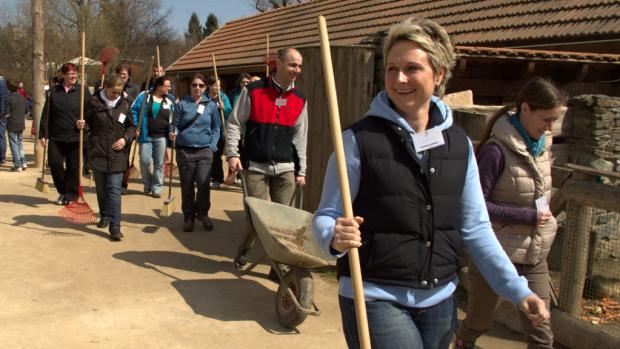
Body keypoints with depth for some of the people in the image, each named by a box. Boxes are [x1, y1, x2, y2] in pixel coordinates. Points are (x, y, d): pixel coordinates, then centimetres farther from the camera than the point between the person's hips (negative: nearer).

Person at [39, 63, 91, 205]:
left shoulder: (83, 91, 1)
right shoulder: (54, 91, 7)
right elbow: (46, 114, 7)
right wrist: (43, 134, 3)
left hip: (76, 137, -2)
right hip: (56, 137, 2)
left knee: (73, 167, 3)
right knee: (55, 164, 1)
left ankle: (70, 196, 16)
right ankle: (63, 191, 23)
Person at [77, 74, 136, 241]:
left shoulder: (124, 104, 1)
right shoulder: (94, 102, -4)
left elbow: (131, 126, 11)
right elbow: (87, 122, 6)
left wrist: (125, 139, -6)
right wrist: (80, 124, -16)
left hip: (117, 155, -1)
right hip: (98, 154, 1)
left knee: (114, 190, -6)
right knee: (101, 189, 14)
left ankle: (115, 227, -6)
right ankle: (104, 216, 36)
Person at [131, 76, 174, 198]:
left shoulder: (169, 101, 8)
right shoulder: (144, 96, 0)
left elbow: (173, 119, 10)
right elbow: (133, 110, 3)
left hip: (161, 137, 2)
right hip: (146, 136, -2)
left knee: (159, 163, 3)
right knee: (145, 161, -3)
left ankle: (157, 188, 11)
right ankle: (147, 185, 19)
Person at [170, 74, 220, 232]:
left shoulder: (211, 105, 5)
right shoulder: (182, 104, 2)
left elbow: (216, 128, 10)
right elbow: (176, 125, 3)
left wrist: (212, 146, -1)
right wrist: (173, 134, -18)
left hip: (204, 151, 0)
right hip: (184, 151, 0)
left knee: (203, 183, -13)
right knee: (187, 186, 7)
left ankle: (202, 213, 10)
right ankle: (188, 217, 22)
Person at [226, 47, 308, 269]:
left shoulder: (299, 100, 8)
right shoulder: (253, 91, -3)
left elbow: (300, 138, 11)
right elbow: (234, 124, 1)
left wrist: (301, 171, 8)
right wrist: (232, 154, -10)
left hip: (285, 169, 3)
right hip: (256, 167, -3)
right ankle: (244, 248, 23)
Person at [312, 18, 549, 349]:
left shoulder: (459, 144, 2)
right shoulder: (359, 139, -11)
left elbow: (475, 228, 7)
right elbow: (326, 216, -7)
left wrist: (517, 289, 2)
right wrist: (335, 237, -29)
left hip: (439, 301, 5)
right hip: (375, 299, -4)